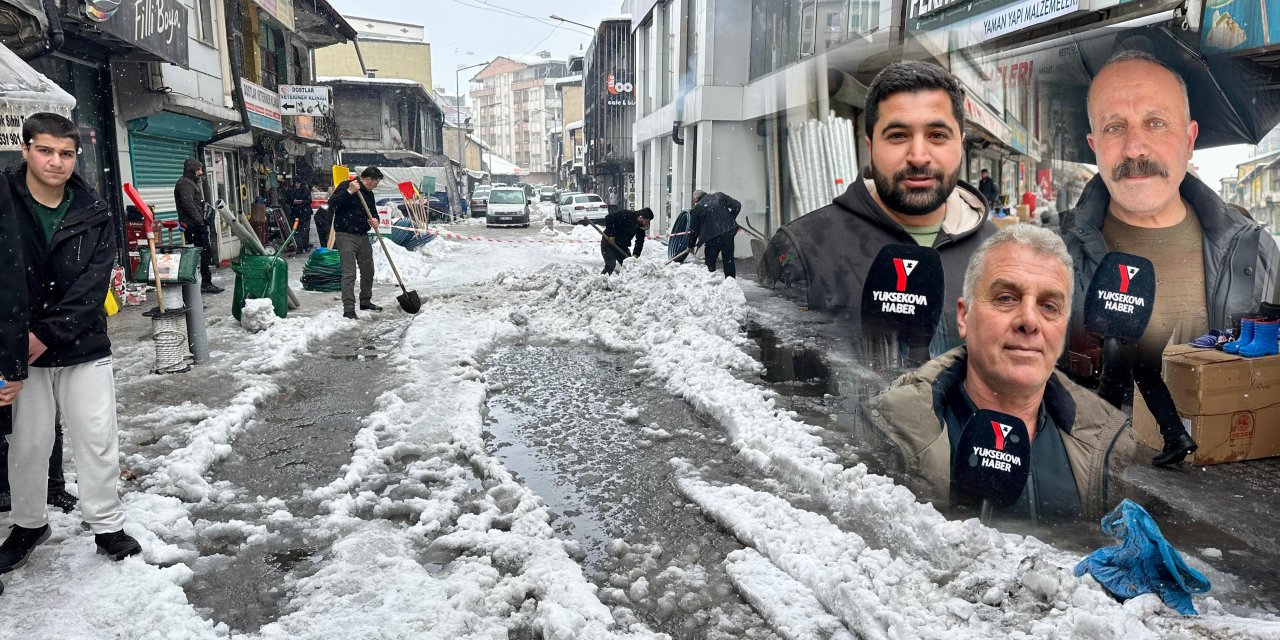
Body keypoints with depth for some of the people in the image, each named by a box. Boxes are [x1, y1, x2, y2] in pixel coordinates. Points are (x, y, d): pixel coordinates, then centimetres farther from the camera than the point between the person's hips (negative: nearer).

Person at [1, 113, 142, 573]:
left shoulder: (95, 216, -1)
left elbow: (91, 288, -8)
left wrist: (47, 335, -17)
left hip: (85, 349, 1)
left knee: (98, 441, 5)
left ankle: (107, 525, 20)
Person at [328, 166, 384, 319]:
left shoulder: (368, 193, 13)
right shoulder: (345, 186, -9)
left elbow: (372, 211, 24)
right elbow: (332, 205, -20)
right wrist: (349, 192, -28)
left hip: (363, 236, 8)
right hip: (346, 236, -8)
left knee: (368, 271, 17)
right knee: (349, 273, -11)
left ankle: (365, 302, 34)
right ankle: (348, 309, -11)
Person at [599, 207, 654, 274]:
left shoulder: (641, 227, -1)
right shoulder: (626, 215, -23)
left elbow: (640, 241, 2)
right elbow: (608, 218, -25)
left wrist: (636, 254, -12)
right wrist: (611, 235, -24)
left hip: (622, 246, 7)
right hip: (608, 243, -7)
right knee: (610, 265, -19)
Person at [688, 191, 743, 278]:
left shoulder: (697, 208, 7)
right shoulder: (719, 196, 10)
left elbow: (694, 230, 9)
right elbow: (737, 205, 7)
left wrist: (691, 245, 20)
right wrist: (731, 219, 20)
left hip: (711, 236, -2)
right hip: (728, 231, 2)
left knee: (710, 261, 12)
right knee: (728, 258, 11)